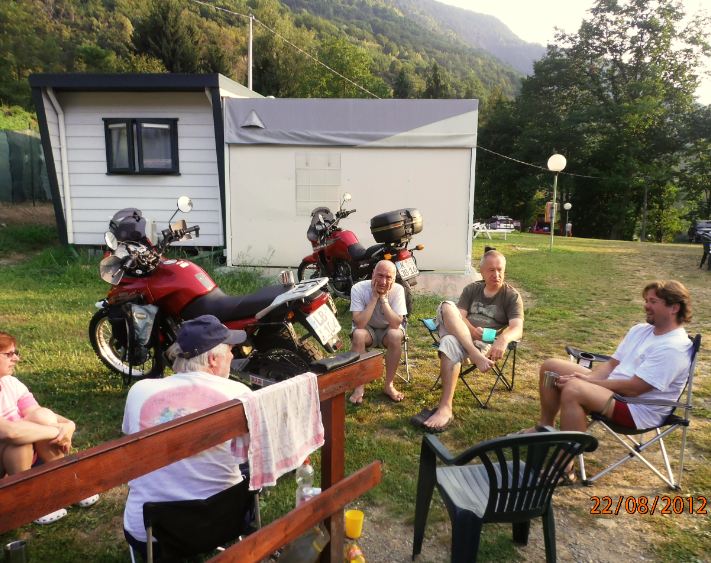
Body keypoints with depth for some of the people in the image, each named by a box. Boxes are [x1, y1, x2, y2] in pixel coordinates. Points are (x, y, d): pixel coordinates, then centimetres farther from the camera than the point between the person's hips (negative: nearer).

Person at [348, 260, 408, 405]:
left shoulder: (398, 290, -20)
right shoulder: (358, 288, -22)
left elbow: (396, 324, -28)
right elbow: (359, 324, -31)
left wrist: (383, 298, -32)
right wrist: (374, 297, -32)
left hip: (388, 329, 1)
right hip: (367, 328, 0)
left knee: (396, 335, -33)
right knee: (358, 335, -34)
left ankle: (388, 385, -12)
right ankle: (359, 386, -16)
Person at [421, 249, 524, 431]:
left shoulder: (512, 296, 8)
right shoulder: (472, 289, 19)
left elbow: (517, 328, -8)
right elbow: (459, 316, 4)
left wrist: (503, 338, -32)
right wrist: (472, 331, -18)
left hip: (488, 344, -4)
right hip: (461, 335, 4)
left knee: (451, 343, -37)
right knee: (447, 306, -26)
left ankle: (445, 408, -39)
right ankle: (476, 357, -39)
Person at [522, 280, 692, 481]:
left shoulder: (673, 348, -19)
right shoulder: (640, 329, 9)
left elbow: (633, 389, -25)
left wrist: (586, 381, -19)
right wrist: (586, 378, -9)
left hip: (638, 410, -9)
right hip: (612, 388, 9)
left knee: (573, 390, -35)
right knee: (551, 366, 4)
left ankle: (565, 468, -26)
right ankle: (544, 428, 18)